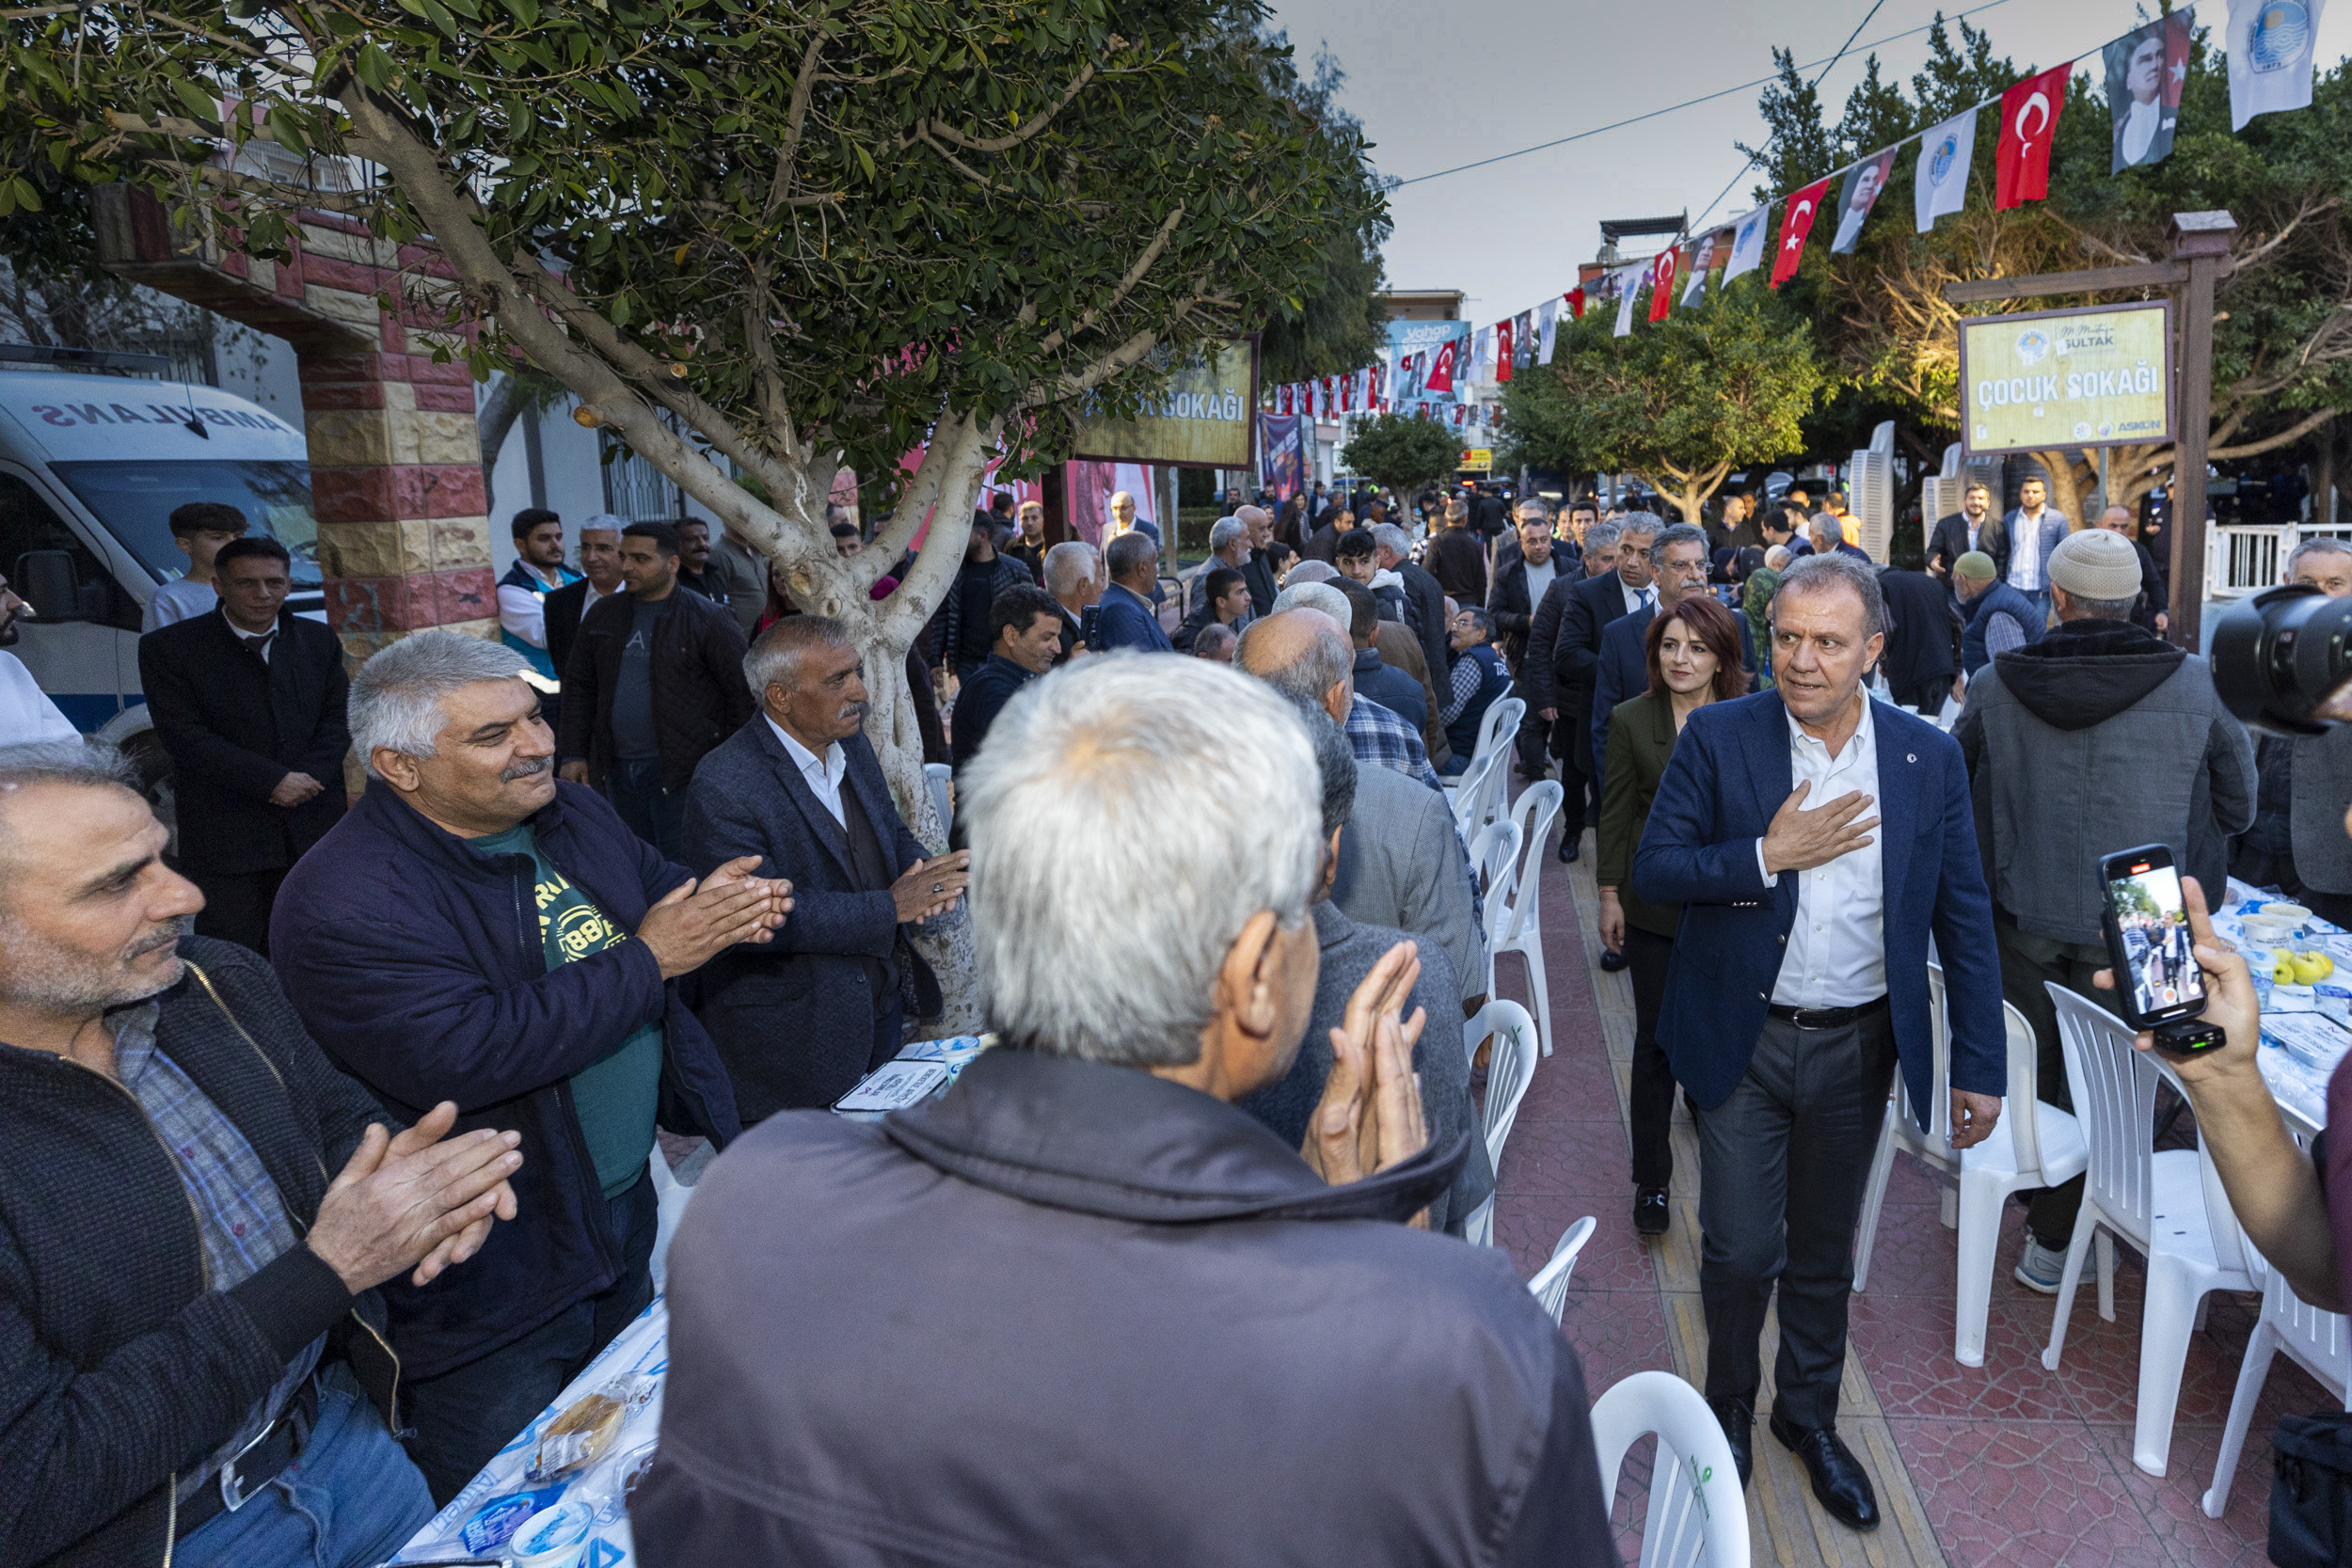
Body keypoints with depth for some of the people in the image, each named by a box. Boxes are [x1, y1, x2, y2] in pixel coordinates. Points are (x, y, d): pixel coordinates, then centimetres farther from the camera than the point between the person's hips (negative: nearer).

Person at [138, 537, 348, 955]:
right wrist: (271, 781, -16)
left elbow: (337, 717, 8)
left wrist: (308, 777, -11)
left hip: (315, 823, 4)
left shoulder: (319, 640, 11)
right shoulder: (168, 647, -2)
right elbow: (185, 734, -9)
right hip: (224, 836, -3)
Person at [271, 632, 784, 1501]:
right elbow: (461, 1057, -34)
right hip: (488, 1280, -7)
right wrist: (648, 959, -28)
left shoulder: (572, 813, 1)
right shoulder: (342, 902, -25)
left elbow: (662, 885, 14)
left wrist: (732, 910, -12)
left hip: (623, 1211, 8)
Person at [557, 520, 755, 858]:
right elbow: (579, 687, 15)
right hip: (617, 770, 6)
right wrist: (574, 754, 9)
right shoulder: (601, 617, 11)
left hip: (680, 770, -5)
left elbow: (742, 691, -7)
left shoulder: (707, 619, -6)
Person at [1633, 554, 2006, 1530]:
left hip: (1858, 1046, 2)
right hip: (1743, 1039, -2)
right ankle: (1730, 1401, 34)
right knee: (1740, 1249, 5)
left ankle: (1809, 1415, 41)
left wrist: (1980, 1066, -1)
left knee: (1824, 1251, 18)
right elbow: (1652, 871, -10)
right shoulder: (1717, 737, -9)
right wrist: (1768, 856, -23)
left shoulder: (1929, 757, -3)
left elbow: (1964, 919, 1)